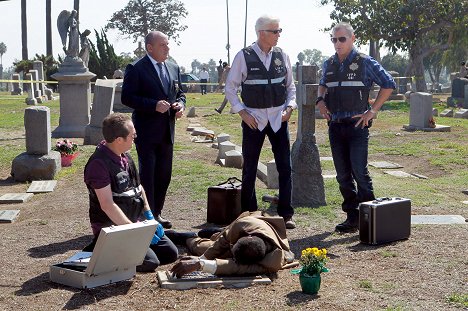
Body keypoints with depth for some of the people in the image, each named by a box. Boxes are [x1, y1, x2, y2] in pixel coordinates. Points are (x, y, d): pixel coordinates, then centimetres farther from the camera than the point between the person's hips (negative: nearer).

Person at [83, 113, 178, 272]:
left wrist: (149, 217, 8)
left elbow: (138, 187, 18)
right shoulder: (99, 164, -21)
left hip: (135, 221, 9)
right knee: (150, 262, -22)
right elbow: (107, 205, -25)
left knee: (171, 253, 3)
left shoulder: (125, 157, 8)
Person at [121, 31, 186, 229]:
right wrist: (154, 105, -22)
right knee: (147, 175, -1)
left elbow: (180, 92, 21)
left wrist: (180, 104, -2)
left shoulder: (173, 68, 12)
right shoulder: (136, 69, -9)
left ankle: (157, 213, 24)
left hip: (167, 131, 7)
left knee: (164, 174, 12)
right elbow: (127, 97, -14)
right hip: (146, 132, -6)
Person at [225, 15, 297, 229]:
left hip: (278, 118, 3)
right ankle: (248, 213, 18)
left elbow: (290, 86, 13)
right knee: (249, 169, 6)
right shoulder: (244, 57, -6)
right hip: (253, 118, -2)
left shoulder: (282, 56, 4)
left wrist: (290, 107, -1)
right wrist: (242, 112, -7)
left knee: (285, 167, 0)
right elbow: (230, 87, -1)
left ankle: (286, 214, 9)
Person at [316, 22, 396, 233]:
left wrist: (372, 111, -5)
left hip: (357, 125, -5)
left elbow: (389, 84, -1)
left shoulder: (365, 63, -4)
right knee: (343, 176, 7)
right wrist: (320, 100, 8)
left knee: (359, 171, -12)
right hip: (335, 126, 5)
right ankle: (352, 218, 16)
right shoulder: (329, 64, 11)